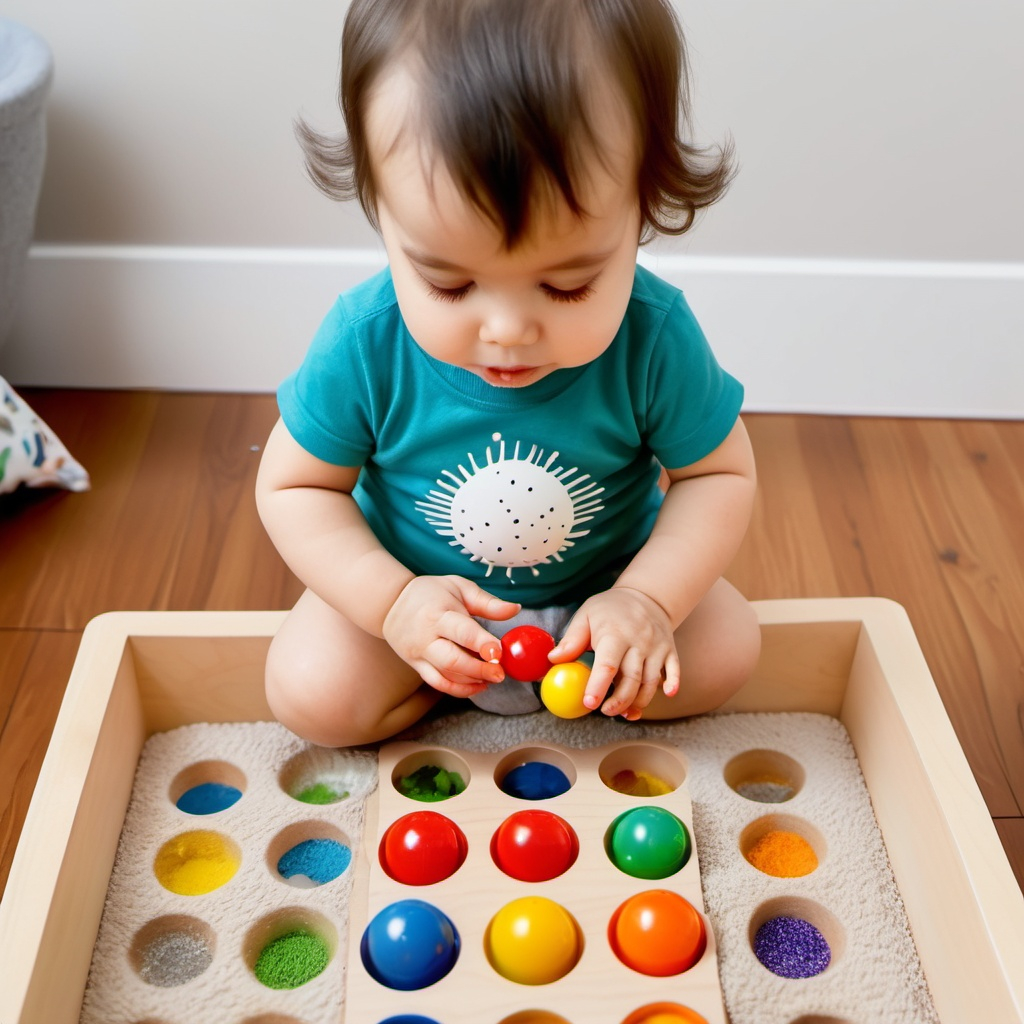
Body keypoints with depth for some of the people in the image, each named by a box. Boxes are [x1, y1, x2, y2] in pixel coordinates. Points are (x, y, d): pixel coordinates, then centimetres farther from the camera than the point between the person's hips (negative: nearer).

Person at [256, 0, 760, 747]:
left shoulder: (653, 335, -27)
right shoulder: (364, 342, -26)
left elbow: (722, 475, -13)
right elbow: (292, 489, -13)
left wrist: (648, 600, -28)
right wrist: (392, 601, -27)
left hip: (607, 583, 1)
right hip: (416, 590, 0)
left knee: (727, 649, -13)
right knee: (312, 693, -18)